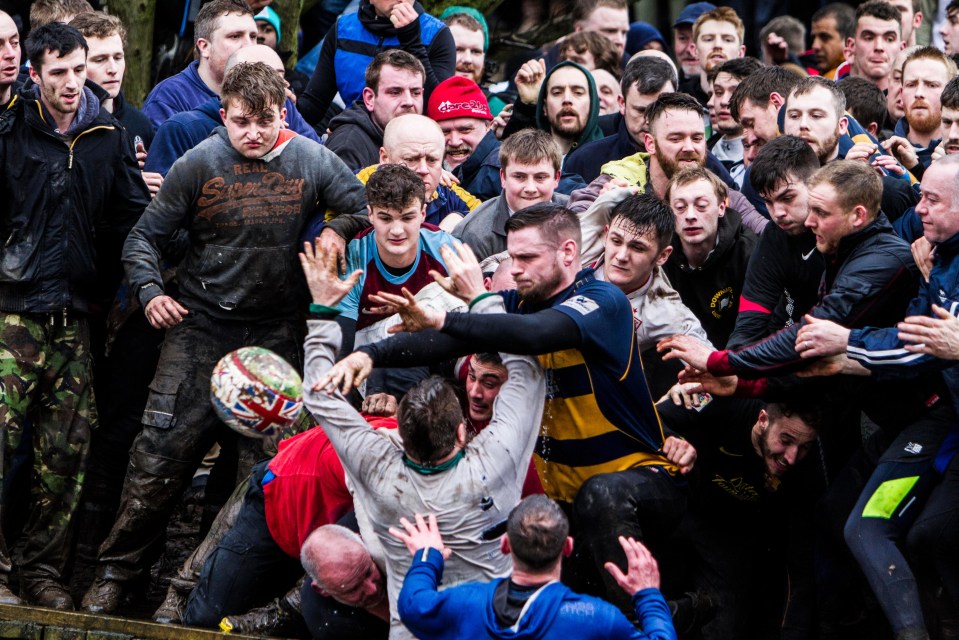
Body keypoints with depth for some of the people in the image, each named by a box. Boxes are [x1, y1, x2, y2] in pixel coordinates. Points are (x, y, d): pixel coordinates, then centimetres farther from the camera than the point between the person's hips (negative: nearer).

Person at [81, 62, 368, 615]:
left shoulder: (312, 162, -2)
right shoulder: (198, 164, -4)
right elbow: (145, 237, 3)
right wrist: (150, 292, -12)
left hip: (277, 335, 1)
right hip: (201, 327, -1)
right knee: (161, 456, -6)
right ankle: (117, 573, 6)